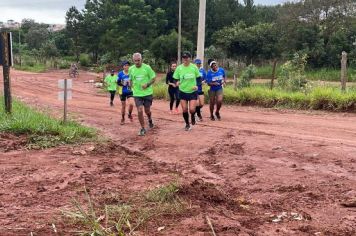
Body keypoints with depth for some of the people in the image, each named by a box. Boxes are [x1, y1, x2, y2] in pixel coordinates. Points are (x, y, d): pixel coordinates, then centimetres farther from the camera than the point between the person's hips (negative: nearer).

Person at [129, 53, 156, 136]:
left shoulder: (147, 67, -9)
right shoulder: (131, 69, 1)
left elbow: (153, 78, -4)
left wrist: (147, 84, -19)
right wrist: (132, 86, 1)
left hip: (147, 93, -1)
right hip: (137, 94, 2)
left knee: (147, 110, 8)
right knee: (140, 111, -8)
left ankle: (150, 120, 44)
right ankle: (142, 129, 7)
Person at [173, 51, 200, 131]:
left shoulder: (194, 67, -6)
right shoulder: (179, 68, -4)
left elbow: (198, 78, 4)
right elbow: (176, 79, 3)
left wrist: (197, 86, -13)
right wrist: (177, 82, -20)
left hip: (192, 92, -1)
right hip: (183, 91, 1)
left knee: (192, 109, -13)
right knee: (184, 110, 3)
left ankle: (193, 116, 24)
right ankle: (187, 124, 25)